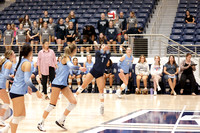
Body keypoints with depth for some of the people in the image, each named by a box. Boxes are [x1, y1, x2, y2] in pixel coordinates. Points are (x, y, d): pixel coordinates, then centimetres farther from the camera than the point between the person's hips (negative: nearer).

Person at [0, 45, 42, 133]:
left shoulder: (22, 62, 14)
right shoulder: (27, 63, -14)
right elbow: (27, 80, -23)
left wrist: (27, 87, 30)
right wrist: (36, 91, -21)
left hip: (16, 92, 10)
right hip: (18, 93, -10)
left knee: (22, 115, 15)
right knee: (17, 116, -3)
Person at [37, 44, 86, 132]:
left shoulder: (67, 58, 15)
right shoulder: (66, 58, -12)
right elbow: (70, 66, -33)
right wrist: (79, 68, -45)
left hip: (63, 84, 9)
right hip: (57, 83, -9)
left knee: (73, 102, -1)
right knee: (52, 104, -8)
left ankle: (61, 121, 7)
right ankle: (41, 123, 4)